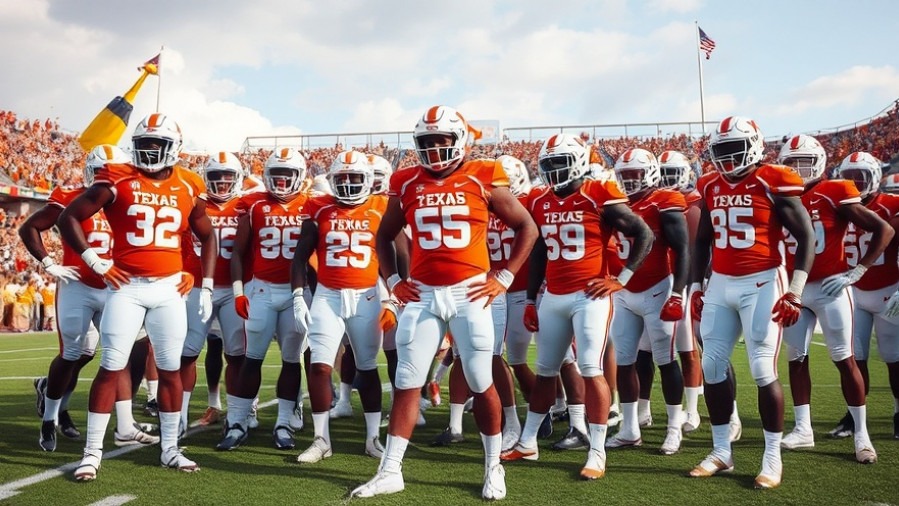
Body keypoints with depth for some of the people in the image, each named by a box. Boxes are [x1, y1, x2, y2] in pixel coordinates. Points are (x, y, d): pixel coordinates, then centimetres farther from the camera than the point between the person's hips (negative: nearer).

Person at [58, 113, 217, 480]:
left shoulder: (189, 188, 5)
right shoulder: (117, 180, -5)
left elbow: (207, 236, 18)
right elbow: (69, 217, -2)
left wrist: (206, 285, 9)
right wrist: (95, 262, -7)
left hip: (169, 288, 3)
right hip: (126, 287, -3)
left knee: (171, 368, 7)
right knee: (111, 367, -3)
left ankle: (170, 449, 19)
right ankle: (92, 452, 6)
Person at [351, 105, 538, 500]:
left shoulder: (483, 180, -2)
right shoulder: (406, 185, 6)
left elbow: (527, 228, 5)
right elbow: (384, 237, 19)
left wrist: (504, 277, -1)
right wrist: (393, 281, 8)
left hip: (469, 293, -2)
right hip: (422, 295, 3)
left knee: (481, 384, 6)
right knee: (407, 383, 4)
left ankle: (494, 468, 22)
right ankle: (390, 471, 11)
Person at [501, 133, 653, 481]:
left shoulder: (599, 198, -9)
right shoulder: (540, 202, 9)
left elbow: (645, 235, -6)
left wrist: (622, 280, -9)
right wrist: (530, 300, 16)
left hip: (590, 296, -6)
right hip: (553, 298, 6)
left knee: (591, 370, -8)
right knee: (545, 371, 14)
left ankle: (597, 453, 0)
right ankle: (527, 442, 25)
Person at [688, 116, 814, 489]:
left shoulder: (773, 184, -8)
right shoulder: (711, 188, 10)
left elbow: (806, 237, -7)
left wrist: (795, 291, -14)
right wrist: (695, 285, 15)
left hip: (761, 284, -6)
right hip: (720, 285, 6)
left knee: (763, 371, -5)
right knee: (712, 367, 5)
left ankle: (773, 459, 9)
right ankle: (721, 452, 18)